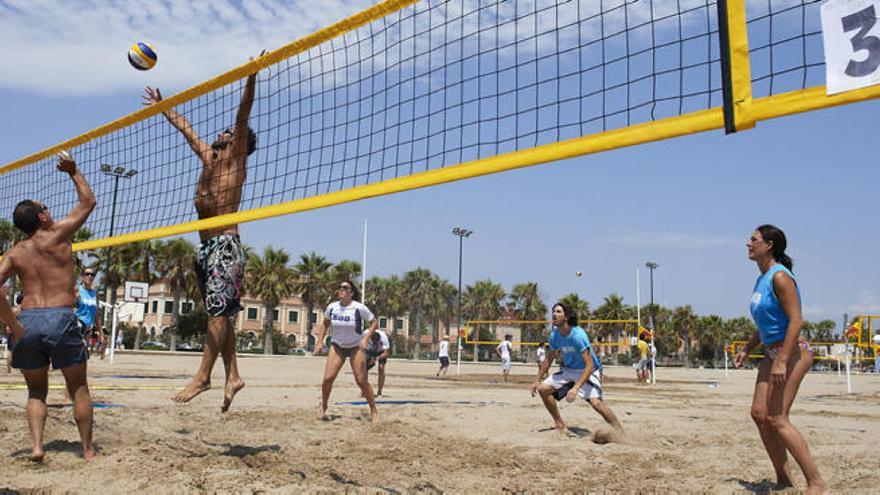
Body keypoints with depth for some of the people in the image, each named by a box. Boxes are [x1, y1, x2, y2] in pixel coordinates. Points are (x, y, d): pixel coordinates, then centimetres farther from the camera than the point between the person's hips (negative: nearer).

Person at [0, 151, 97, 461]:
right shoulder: (58, 235, 1)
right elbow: (88, 202, 12)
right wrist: (73, 171, 23)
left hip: (27, 320, 3)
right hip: (61, 319, -3)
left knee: (36, 391, 18)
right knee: (78, 389, 10)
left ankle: (36, 445, 2)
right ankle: (88, 449, 13)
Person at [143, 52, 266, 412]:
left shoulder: (235, 155, 2)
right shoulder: (208, 156, 21)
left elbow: (243, 116, -11)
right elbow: (185, 127, 34)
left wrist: (251, 80, -22)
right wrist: (162, 107, 44)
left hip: (226, 245, -9)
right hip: (206, 247, 9)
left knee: (218, 311, -10)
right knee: (221, 314, 7)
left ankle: (202, 377, -11)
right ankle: (232, 375, 10)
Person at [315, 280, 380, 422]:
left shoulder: (359, 308, -17)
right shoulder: (332, 307, -6)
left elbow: (374, 322, -7)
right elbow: (325, 324, 11)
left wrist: (366, 338, -18)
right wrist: (319, 341, 4)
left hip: (356, 347, -3)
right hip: (337, 346, 3)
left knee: (361, 381, -6)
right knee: (328, 378, -10)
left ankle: (374, 411, 9)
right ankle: (323, 409, 11)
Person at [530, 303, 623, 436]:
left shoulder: (578, 335, -28)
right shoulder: (554, 335, -6)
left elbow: (590, 365, -32)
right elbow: (549, 359, 12)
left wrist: (575, 388, -40)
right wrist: (537, 380, 8)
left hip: (588, 371, -7)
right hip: (568, 370, 7)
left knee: (596, 402, -29)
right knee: (542, 388, -4)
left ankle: (621, 432, -16)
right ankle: (560, 426, 10)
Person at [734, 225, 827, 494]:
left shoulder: (779, 276, -15)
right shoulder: (762, 279, 14)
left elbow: (796, 320, -22)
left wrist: (781, 361, -26)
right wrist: (747, 349, 23)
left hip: (792, 351, -10)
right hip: (772, 352, 10)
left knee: (776, 418, -12)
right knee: (759, 413, 6)